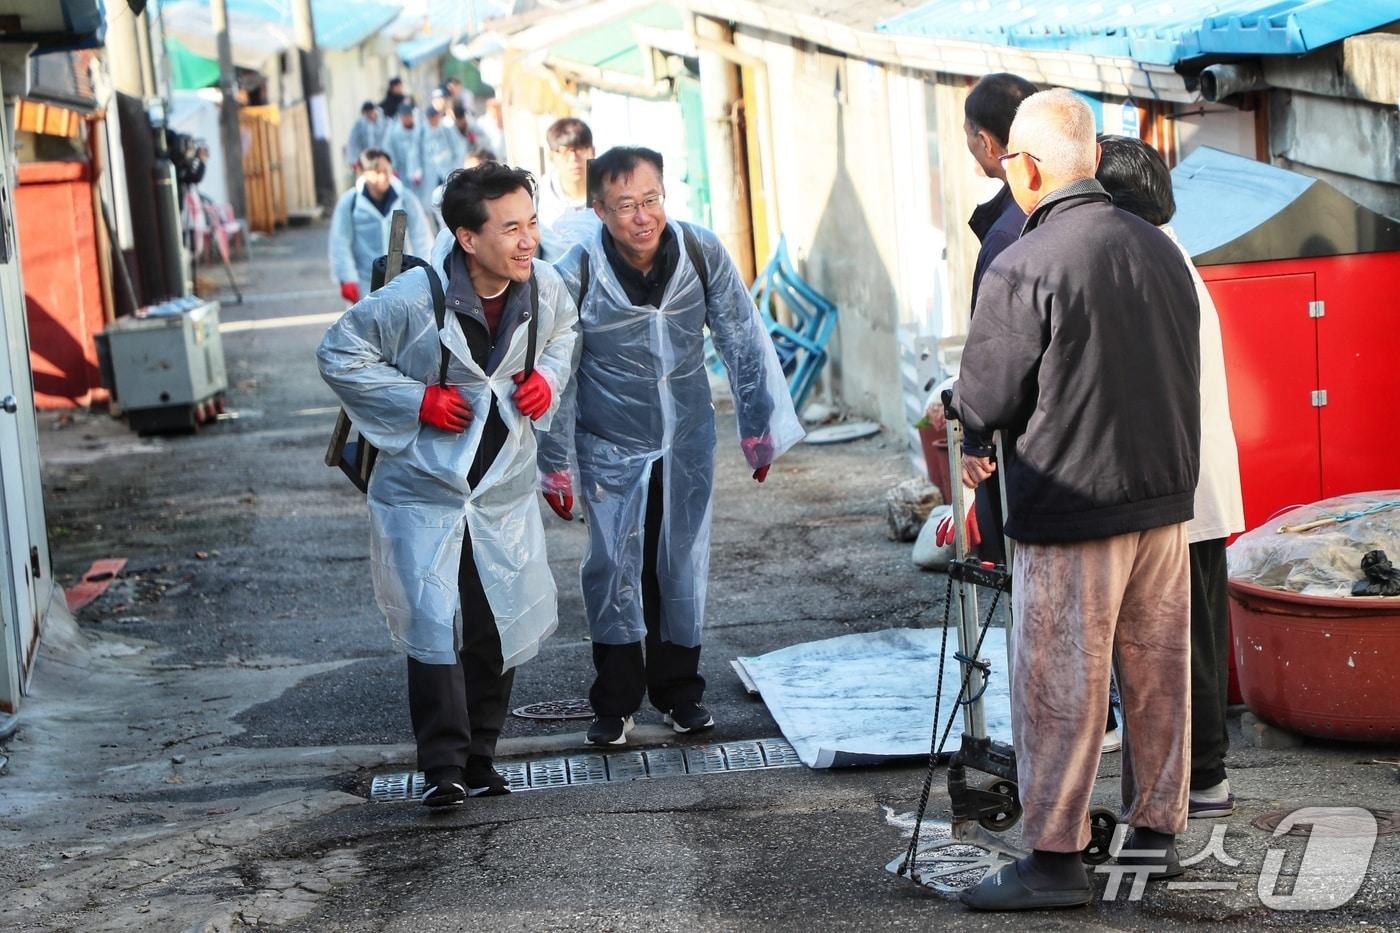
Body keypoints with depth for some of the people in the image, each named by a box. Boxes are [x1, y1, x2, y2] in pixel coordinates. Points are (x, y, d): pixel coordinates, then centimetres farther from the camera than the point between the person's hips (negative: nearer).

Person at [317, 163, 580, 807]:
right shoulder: (414, 299, -21)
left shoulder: (544, 288, -6)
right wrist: (417, 401, -16)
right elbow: (338, 354, -9)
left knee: (502, 628, 9)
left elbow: (565, 332, 18)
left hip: (504, 490, 5)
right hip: (423, 492, -4)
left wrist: (549, 377, -2)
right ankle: (444, 767, 0)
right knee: (434, 627, -9)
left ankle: (479, 756, 25)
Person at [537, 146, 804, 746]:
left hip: (688, 443, 2)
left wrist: (760, 426, 3)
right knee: (615, 569, -1)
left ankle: (679, 691, 23)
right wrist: (556, 467, -2)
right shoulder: (576, 275, -16)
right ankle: (616, 702, 13)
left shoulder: (702, 254, -11)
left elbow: (743, 342, 0)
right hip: (611, 449, -2)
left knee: (683, 565, 8)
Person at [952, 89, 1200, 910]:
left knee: (1059, 687, 0)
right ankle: (1157, 831, 24)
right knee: (1158, 671, 14)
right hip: (1165, 496, 7)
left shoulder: (1022, 269, -16)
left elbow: (986, 401, -14)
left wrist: (960, 405, 11)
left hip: (1072, 509, -7)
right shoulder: (1159, 249, 6)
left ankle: (1055, 857, 5)